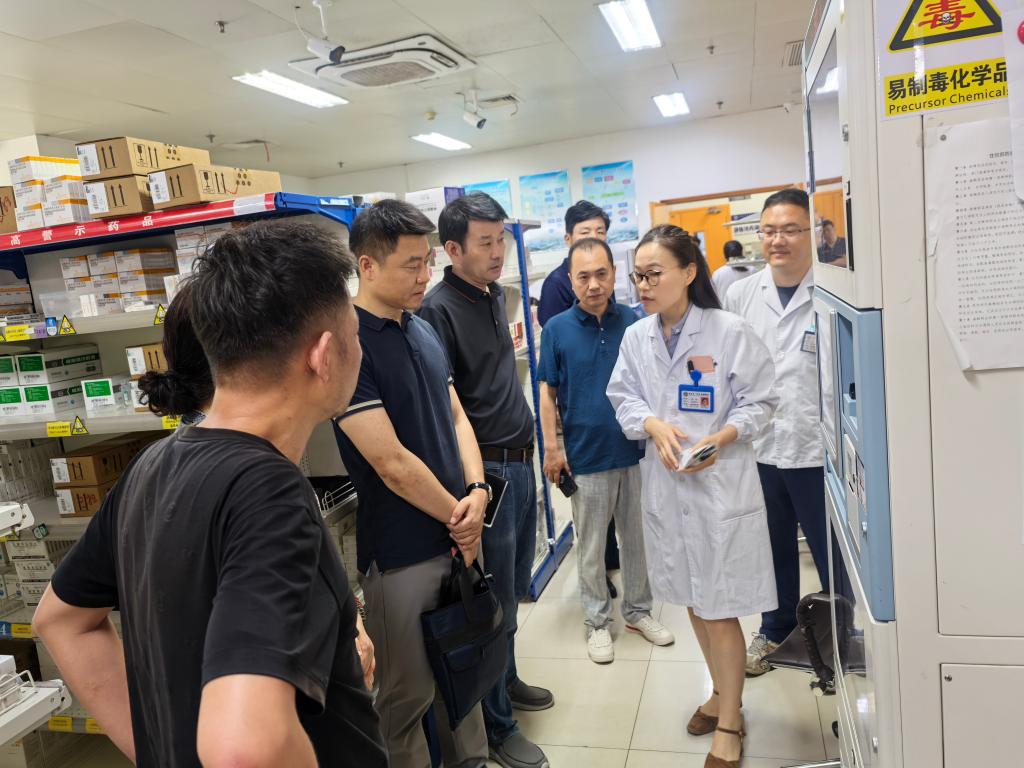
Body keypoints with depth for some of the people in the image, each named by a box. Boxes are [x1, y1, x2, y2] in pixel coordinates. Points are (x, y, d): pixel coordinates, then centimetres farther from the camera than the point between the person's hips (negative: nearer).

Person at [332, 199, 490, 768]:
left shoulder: (424, 332, 7)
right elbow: (392, 462, -21)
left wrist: (476, 490, -7)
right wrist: (457, 515, -10)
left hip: (457, 534, 8)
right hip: (401, 551, -7)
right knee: (409, 692, 10)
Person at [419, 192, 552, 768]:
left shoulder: (495, 294, 11)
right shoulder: (439, 308, -16)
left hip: (521, 460, 8)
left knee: (515, 587, 21)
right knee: (495, 601, 5)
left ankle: (507, 679, 42)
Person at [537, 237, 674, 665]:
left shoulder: (634, 322, -1)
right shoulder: (557, 330, -6)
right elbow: (547, 392, -2)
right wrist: (551, 448, -7)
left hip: (636, 451, 2)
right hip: (586, 456, -2)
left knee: (638, 538, 16)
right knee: (591, 547, 10)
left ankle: (637, 610, 35)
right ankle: (596, 621, 28)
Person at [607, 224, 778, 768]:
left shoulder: (730, 331, -13)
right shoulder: (636, 337, 0)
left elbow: (758, 401, -6)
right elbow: (624, 398, 5)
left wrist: (721, 438, -22)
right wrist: (655, 426, -15)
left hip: (720, 483, -5)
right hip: (666, 481, 5)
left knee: (719, 608, 3)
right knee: (692, 599, 20)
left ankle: (730, 723, 24)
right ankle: (721, 692, 43)